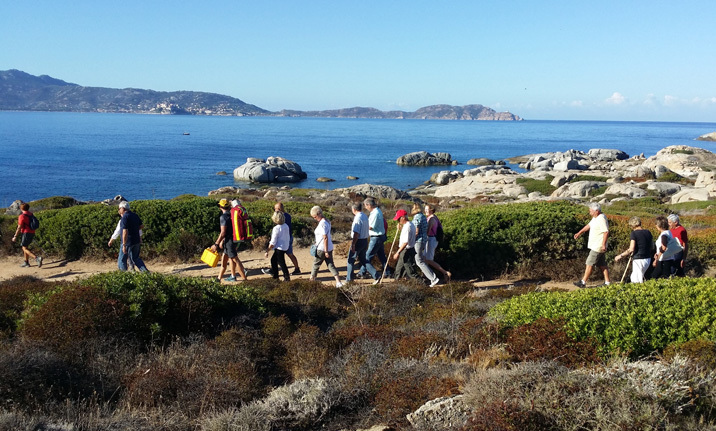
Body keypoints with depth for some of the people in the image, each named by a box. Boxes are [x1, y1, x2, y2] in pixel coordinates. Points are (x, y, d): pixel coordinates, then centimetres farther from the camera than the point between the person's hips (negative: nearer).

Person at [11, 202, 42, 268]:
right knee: (25, 247, 20)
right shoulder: (31, 214, 10)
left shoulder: (22, 216, -14)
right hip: (32, 233, 8)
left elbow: (19, 227, -16)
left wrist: (15, 236, -9)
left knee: (25, 249, -7)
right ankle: (26, 262, 22)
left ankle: (37, 258, -26)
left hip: (26, 233, -8)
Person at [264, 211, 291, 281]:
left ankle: (287, 277, 6)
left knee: (281, 262, 1)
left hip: (279, 248, -9)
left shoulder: (276, 228, -20)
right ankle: (275, 275, 29)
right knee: (273, 260, 22)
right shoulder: (286, 226, 3)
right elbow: (288, 237, 12)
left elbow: (273, 242, -19)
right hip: (285, 246, 9)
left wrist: (267, 251, -12)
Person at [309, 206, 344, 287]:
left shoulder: (322, 224, -20)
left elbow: (325, 238, -22)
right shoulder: (327, 221, 9)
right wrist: (317, 242, 26)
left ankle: (311, 281, 23)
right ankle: (338, 282, -3)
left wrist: (326, 251, -21)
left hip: (322, 249, -9)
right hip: (329, 247, 9)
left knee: (316, 265, 9)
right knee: (330, 265, 7)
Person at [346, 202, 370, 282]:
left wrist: (353, 244, -23)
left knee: (350, 260, 4)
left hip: (358, 241, -8)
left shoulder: (358, 218, -19)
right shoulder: (365, 216, 10)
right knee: (363, 259, 16)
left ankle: (349, 279, 10)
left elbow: (356, 233, -24)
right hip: (365, 240, 9)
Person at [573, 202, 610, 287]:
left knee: (590, 263, -5)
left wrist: (603, 244, -26)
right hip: (595, 246, 10)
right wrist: (580, 233, 26)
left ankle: (583, 282, 0)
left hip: (598, 247, -10)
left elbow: (606, 232, -24)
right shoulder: (595, 217, 11)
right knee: (602, 264, 12)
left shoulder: (601, 219, -20)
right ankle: (607, 282, 16)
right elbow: (589, 225, 25)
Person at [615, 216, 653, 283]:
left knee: (637, 282, 2)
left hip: (639, 260, -7)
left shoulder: (634, 233, -13)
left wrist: (620, 256, -9)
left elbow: (631, 250, -18)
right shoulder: (648, 232, 7)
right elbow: (652, 247, 13)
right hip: (648, 259, 7)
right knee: (633, 278, 20)